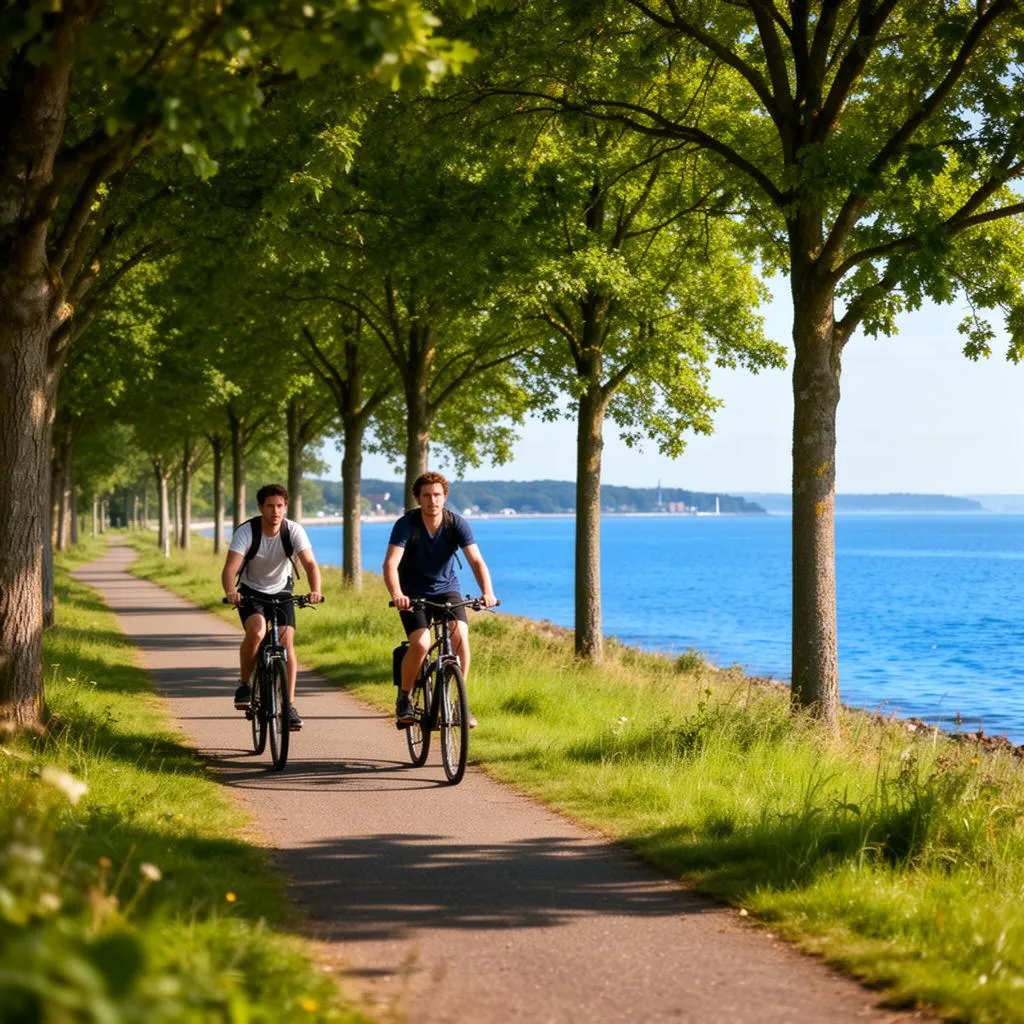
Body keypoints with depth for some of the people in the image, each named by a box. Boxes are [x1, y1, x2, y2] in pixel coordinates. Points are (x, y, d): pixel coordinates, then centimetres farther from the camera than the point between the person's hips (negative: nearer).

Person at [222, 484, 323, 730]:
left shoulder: (294, 530, -18)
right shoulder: (246, 531, -22)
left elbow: (310, 563, -27)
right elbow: (230, 568, -32)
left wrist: (315, 590, -47)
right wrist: (231, 592, -52)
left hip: (281, 591, 2)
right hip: (250, 592, -2)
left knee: (287, 642, -14)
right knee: (256, 632, -29)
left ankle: (289, 704, -7)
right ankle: (244, 685, -7)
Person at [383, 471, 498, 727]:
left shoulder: (457, 524, -12)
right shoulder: (406, 524, -18)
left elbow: (476, 561, -21)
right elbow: (390, 564, -29)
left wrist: (487, 592, -40)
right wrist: (396, 595, -48)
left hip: (447, 589, 2)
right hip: (414, 594, -2)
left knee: (460, 636, -24)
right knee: (421, 644, -24)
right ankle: (404, 698, 1)